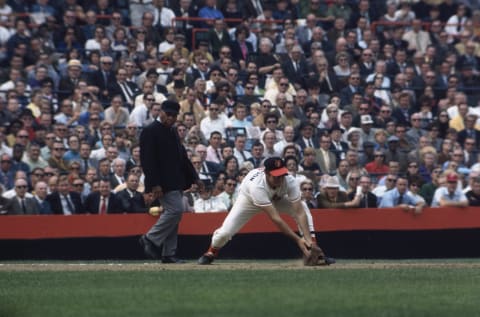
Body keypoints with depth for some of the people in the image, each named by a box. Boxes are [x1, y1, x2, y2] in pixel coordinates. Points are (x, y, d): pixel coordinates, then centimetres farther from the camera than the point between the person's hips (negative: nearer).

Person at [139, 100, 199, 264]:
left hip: (176, 181, 9)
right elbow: (147, 159, -15)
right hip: (164, 183, -9)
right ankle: (150, 239, -5)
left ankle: (169, 254, 9)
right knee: (175, 210, -17)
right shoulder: (150, 131, -9)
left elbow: (182, 156, 23)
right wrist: (154, 184, -21)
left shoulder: (172, 131, 18)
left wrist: (193, 177, 17)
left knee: (174, 213, 6)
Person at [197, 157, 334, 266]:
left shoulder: (290, 182, -35)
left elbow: (299, 213, -39)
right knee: (225, 232, -14)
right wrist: (297, 239, -49)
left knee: (302, 208, -23)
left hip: (276, 199, 3)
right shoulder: (256, 185, -45)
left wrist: (308, 239, -52)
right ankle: (211, 252, 22)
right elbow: (275, 218, -47)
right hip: (249, 200, -3)